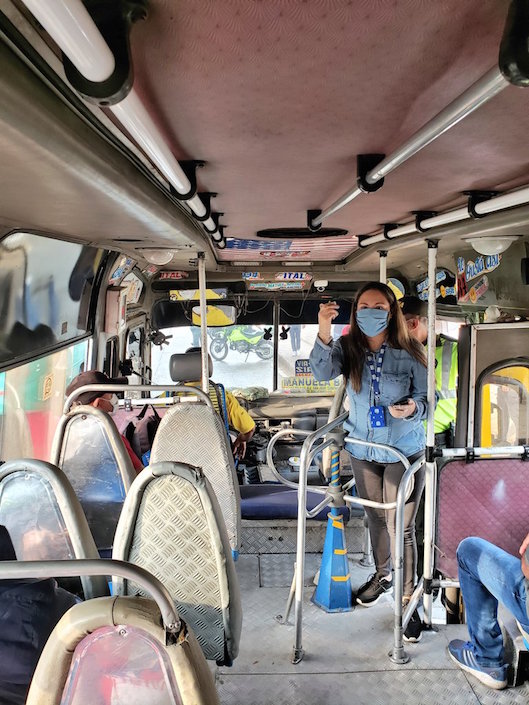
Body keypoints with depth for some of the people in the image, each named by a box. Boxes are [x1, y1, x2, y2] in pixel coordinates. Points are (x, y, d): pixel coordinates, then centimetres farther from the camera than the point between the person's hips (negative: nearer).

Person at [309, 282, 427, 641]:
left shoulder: (410, 352, -15)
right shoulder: (349, 347, -9)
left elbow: (425, 397, -8)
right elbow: (324, 372, -29)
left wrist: (412, 408, -31)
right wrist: (324, 332, -45)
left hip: (404, 452, -3)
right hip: (363, 450, 4)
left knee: (401, 527, 0)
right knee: (376, 517, 22)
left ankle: (408, 600, 17)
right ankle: (382, 575, 46)